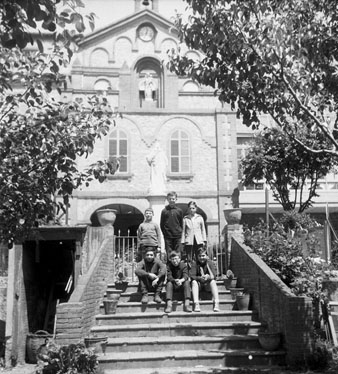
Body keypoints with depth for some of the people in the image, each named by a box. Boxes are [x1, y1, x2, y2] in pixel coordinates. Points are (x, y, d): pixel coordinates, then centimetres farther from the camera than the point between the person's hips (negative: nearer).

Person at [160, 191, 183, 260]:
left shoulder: (179, 211, 6)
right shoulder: (164, 211, 2)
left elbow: (181, 223, 10)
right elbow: (161, 224, 6)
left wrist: (179, 232, 2)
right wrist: (165, 233, 1)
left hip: (177, 236, 1)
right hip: (168, 237, -1)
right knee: (169, 254, 1)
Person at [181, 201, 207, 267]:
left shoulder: (200, 218, 6)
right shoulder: (185, 219, 4)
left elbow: (203, 229, 12)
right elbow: (183, 231, 7)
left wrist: (204, 240, 7)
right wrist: (183, 241, 3)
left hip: (199, 241, 1)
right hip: (189, 241, -1)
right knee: (189, 259, -3)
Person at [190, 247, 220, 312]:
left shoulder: (210, 263, -4)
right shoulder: (195, 263, -4)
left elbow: (214, 276, -15)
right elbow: (192, 276, -16)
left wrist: (207, 277, -37)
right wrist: (200, 278, -35)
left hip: (208, 285, 0)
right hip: (198, 285, 0)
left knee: (213, 281, -29)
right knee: (194, 282, -29)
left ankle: (216, 304, -37)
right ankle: (196, 304, -40)